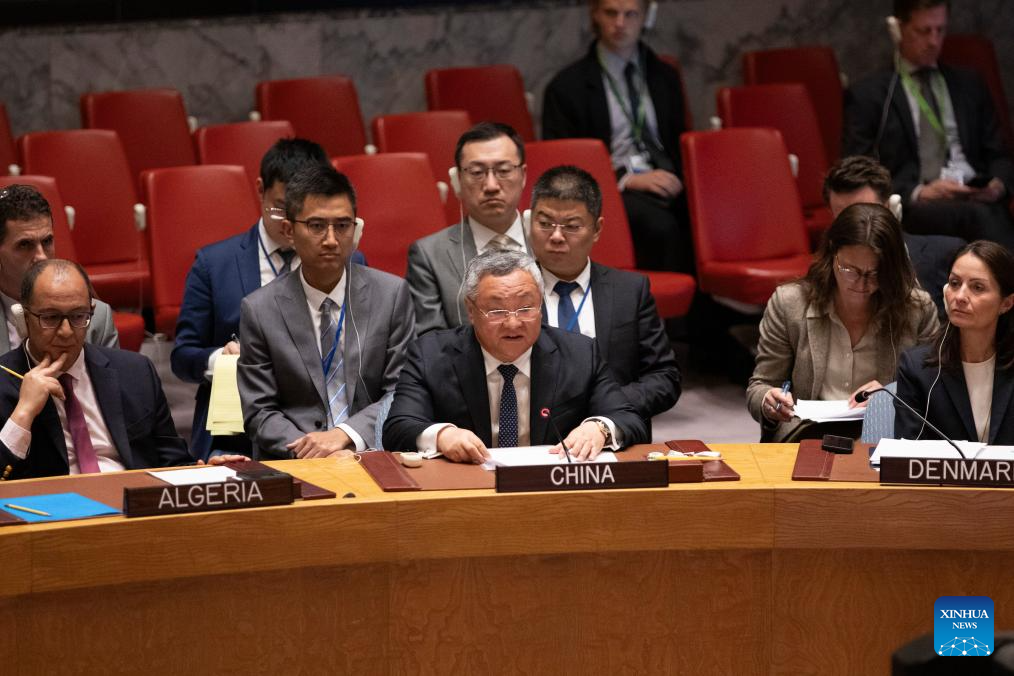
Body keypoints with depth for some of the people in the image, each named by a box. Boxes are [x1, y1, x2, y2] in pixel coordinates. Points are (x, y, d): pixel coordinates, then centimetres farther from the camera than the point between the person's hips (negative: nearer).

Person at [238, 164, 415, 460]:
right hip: (290, 468, -1)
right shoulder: (259, 310, 3)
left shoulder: (392, 294, 4)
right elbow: (260, 412, 2)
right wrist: (309, 449, -16)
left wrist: (345, 434, -12)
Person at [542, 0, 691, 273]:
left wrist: (678, 179, -1)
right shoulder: (567, 86, 5)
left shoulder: (666, 77, 19)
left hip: (665, 183, 4)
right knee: (659, 223, -37)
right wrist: (627, 180, -14)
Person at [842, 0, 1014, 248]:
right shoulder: (867, 95, 10)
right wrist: (918, 194, -12)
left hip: (977, 197, 3)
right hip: (912, 208, -3)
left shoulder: (969, 85, 24)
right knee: (976, 216, -38)